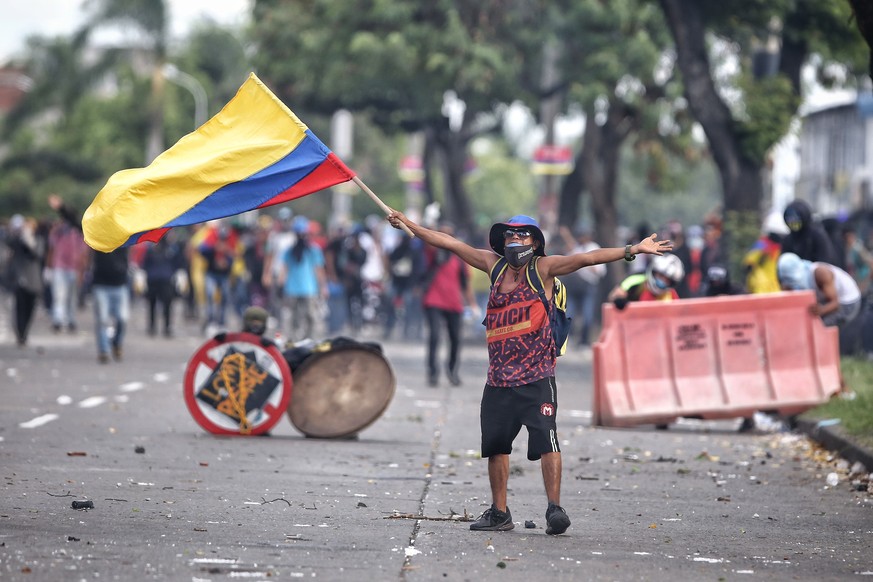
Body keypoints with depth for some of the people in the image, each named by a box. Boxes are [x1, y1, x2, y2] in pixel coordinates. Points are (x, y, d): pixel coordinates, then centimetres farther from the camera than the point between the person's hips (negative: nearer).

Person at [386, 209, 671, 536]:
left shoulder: (543, 269, -1)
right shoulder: (494, 264, 12)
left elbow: (585, 259, -12)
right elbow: (450, 244, 17)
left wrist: (631, 250, -21)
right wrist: (408, 224, 20)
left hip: (536, 377, -5)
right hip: (498, 378, 5)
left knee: (546, 440, -14)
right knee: (496, 444, 8)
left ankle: (555, 509, -13)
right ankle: (499, 513, 17)